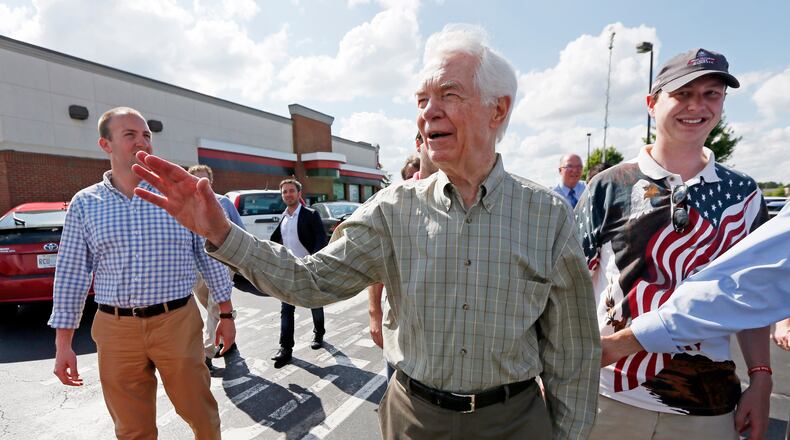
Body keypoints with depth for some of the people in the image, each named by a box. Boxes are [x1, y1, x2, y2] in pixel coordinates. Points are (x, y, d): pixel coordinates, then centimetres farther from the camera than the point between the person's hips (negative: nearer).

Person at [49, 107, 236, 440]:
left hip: (178, 322, -1)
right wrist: (63, 344, 5)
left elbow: (210, 256, 2)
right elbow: (71, 274, 6)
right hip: (115, 330, 2)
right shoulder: (84, 204, 3)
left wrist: (226, 314, 3)